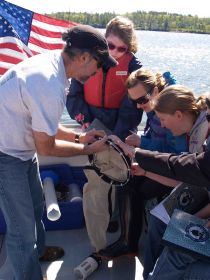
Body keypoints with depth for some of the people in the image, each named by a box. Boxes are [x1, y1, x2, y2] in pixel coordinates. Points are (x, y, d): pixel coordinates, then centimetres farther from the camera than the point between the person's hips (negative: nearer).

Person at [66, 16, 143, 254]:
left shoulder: (133, 66, -5)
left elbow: (131, 109, -10)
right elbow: (74, 96, 4)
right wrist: (85, 121, -12)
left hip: (120, 135, 0)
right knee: (96, 186, -2)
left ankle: (116, 218, 39)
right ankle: (99, 247, 9)